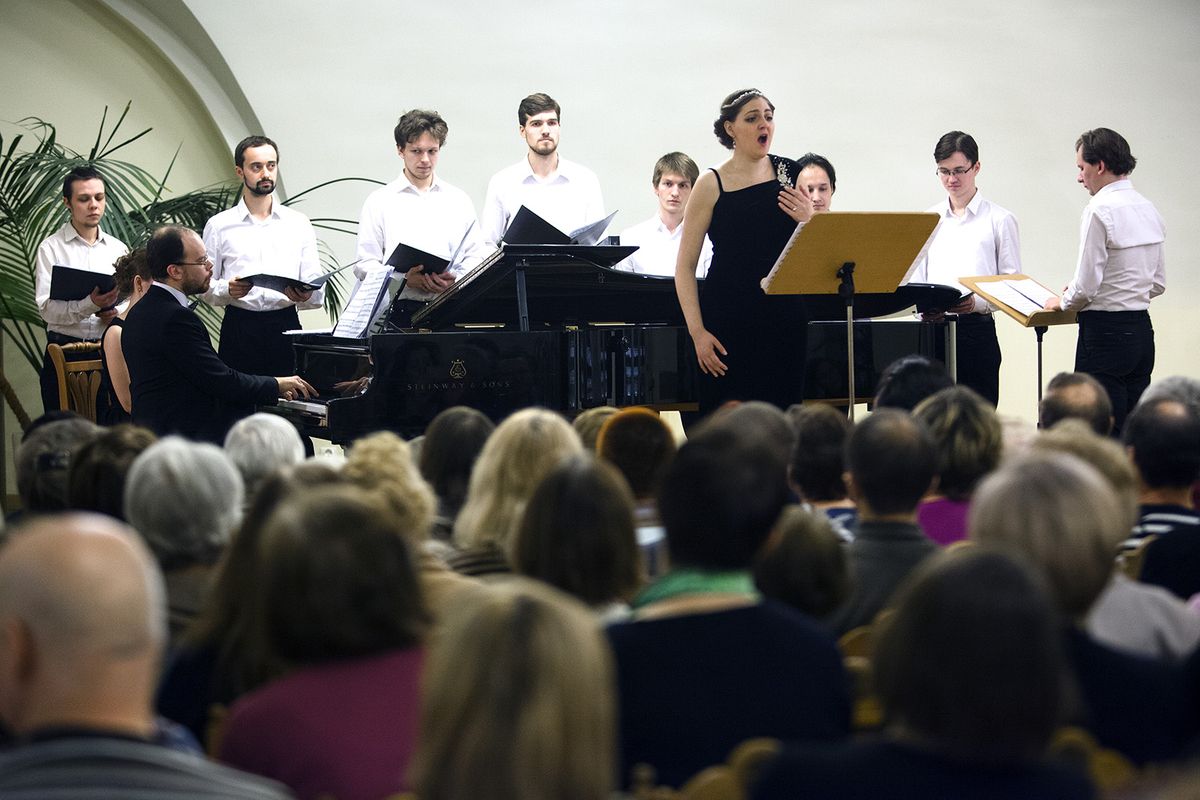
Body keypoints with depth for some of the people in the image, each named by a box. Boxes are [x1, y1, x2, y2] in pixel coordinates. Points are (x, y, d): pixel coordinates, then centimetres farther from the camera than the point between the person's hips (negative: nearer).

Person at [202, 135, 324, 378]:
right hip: (239, 328, -1)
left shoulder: (299, 224, 12)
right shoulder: (219, 225, 8)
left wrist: (306, 295, -14)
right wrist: (228, 290, -15)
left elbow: (317, 290, 8)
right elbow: (206, 287, 5)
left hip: (286, 325, 1)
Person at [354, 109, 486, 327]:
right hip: (398, 313, -2)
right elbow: (364, 264, 4)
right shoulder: (380, 201, 10)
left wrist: (455, 279, -8)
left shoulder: (459, 201, 18)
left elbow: (475, 258, 14)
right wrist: (404, 279, -12)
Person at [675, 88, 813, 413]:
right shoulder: (712, 185, -4)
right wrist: (697, 332, -11)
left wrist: (809, 221, -9)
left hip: (784, 319, 3)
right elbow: (685, 267, -3)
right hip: (728, 322, -3)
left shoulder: (789, 174, 6)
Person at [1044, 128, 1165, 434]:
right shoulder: (1148, 209, 11)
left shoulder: (1100, 210, -14)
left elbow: (1086, 288, -16)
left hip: (1105, 333, -8)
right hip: (1142, 329, 8)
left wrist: (1062, 302, 4)